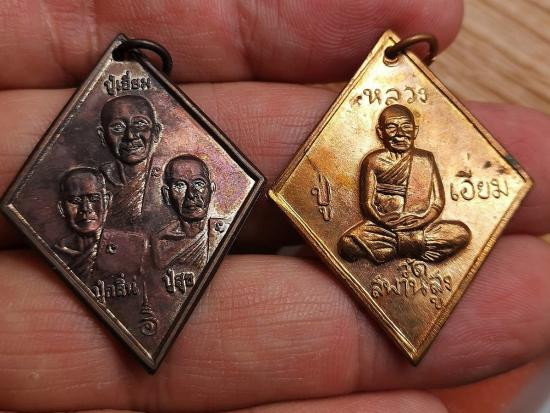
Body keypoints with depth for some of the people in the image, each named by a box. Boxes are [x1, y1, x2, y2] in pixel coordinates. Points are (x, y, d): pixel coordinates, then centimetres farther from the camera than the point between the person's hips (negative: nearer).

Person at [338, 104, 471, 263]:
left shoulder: (425, 159, 7)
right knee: (347, 244, -27)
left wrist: (423, 219, -16)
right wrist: (383, 219, -20)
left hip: (420, 226, 2)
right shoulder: (373, 161, 3)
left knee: (461, 233, -20)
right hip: (382, 227, -1)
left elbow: (438, 202, 4)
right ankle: (416, 245, -11)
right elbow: (367, 203, -1)